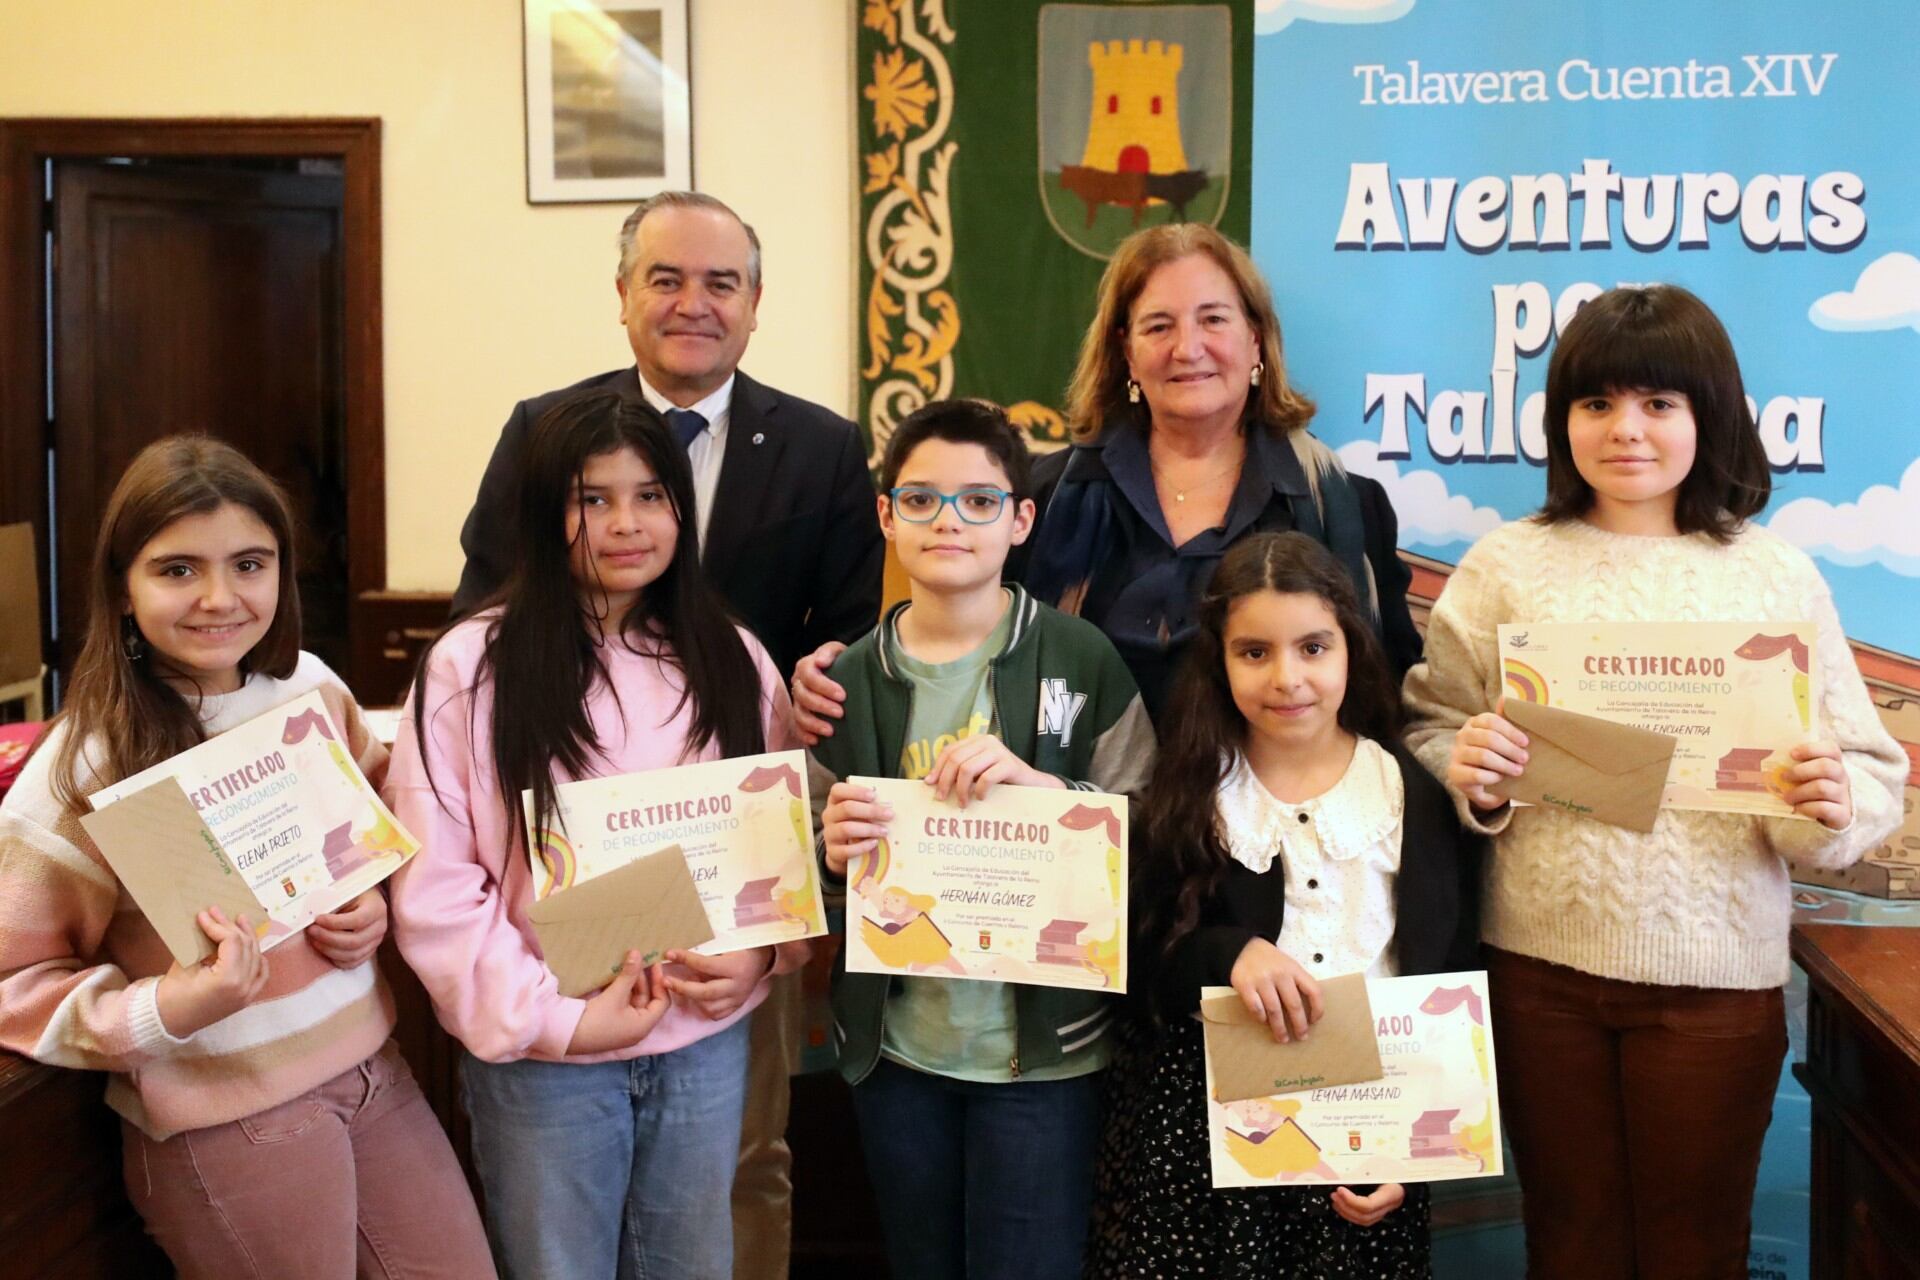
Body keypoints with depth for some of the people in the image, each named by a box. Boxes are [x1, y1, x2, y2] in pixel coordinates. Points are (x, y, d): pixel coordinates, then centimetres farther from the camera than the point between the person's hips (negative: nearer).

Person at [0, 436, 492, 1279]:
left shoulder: (313, 690, -1)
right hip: (225, 1120, -5)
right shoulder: (87, 766, -16)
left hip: (370, 1066, 5)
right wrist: (164, 1011, -27)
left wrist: (377, 907, -4)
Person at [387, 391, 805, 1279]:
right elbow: (432, 887, -12)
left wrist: (759, 951, -8)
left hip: (706, 1044, 3)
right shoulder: (469, 668, -10)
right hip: (543, 1060, -3)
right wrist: (550, 1016, -16)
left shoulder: (733, 661, 3)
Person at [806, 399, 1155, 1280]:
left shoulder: (1081, 659, -7)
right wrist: (833, 849, -12)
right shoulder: (849, 678, 2)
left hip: (1043, 1045, -3)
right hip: (894, 1045, 3)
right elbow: (810, 859, 11)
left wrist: (1046, 789, -23)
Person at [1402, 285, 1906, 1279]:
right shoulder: (1506, 565, 2)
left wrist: (1833, 806, -18)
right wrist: (1464, 774, -17)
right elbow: (1427, 730, 3)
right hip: (1538, 961, 0)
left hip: (1715, 972, 0)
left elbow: (1867, 770, 3)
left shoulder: (1778, 577, 2)